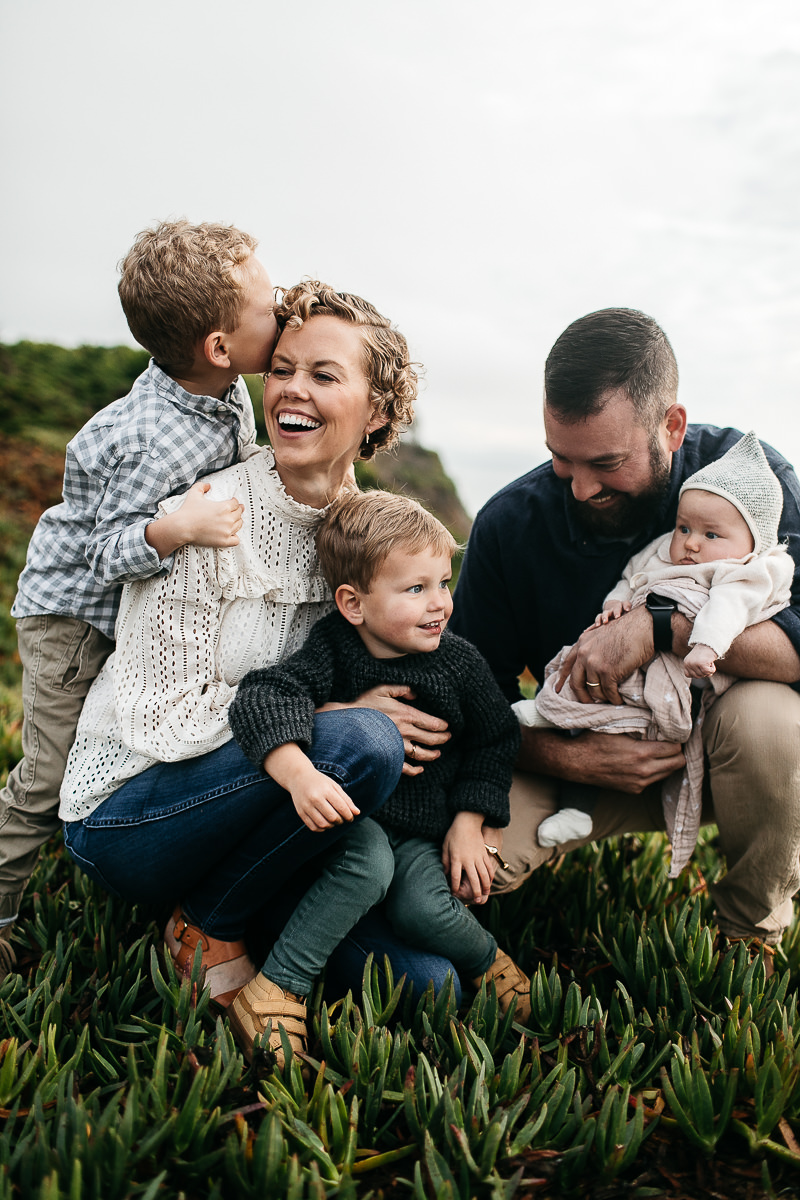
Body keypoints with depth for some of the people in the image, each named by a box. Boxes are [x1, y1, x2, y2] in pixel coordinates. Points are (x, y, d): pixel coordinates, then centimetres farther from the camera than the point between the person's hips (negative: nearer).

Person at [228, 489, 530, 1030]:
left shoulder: (460, 662, -5)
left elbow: (493, 741, 9)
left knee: (422, 910, -24)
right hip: (352, 816, -2)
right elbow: (262, 697, -30)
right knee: (367, 860, -35)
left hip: (424, 832, 2)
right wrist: (300, 774, -47)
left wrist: (468, 822, 0)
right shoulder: (333, 650, -14)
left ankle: (487, 959, 7)